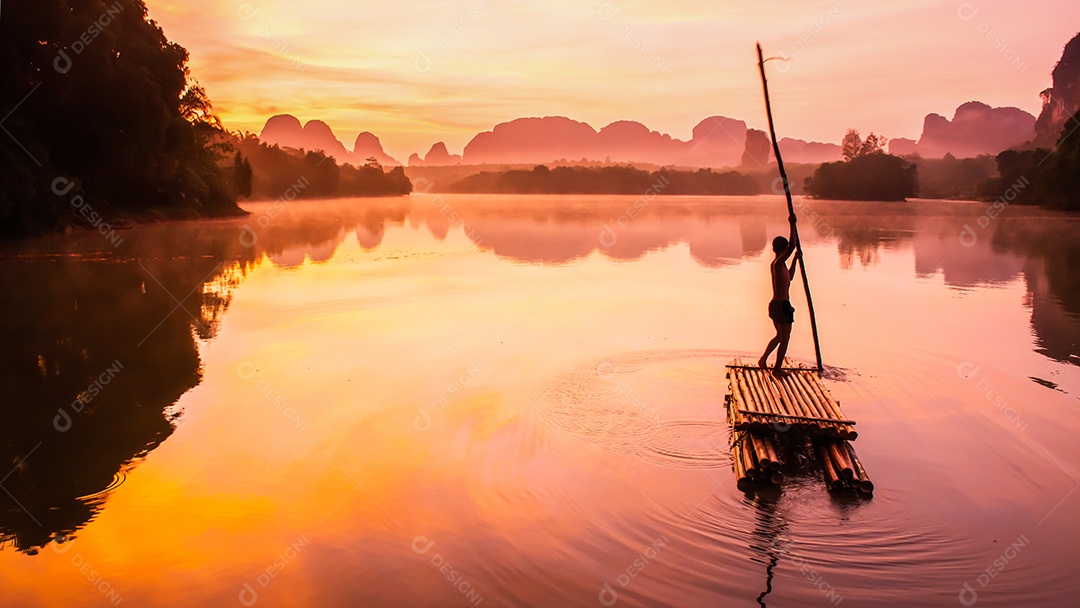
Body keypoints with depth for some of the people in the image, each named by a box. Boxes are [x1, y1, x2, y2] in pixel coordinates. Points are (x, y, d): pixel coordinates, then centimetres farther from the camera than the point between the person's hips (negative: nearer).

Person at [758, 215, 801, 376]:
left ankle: (764, 359, 26)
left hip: (774, 304, 9)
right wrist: (792, 225, -24)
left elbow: (790, 277, 30)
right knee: (785, 338, 5)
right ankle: (777, 368, 12)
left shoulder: (777, 264, 12)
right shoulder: (779, 262, -16)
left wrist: (796, 259, 28)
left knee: (780, 335, 24)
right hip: (782, 305, -9)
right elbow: (793, 245, -30)